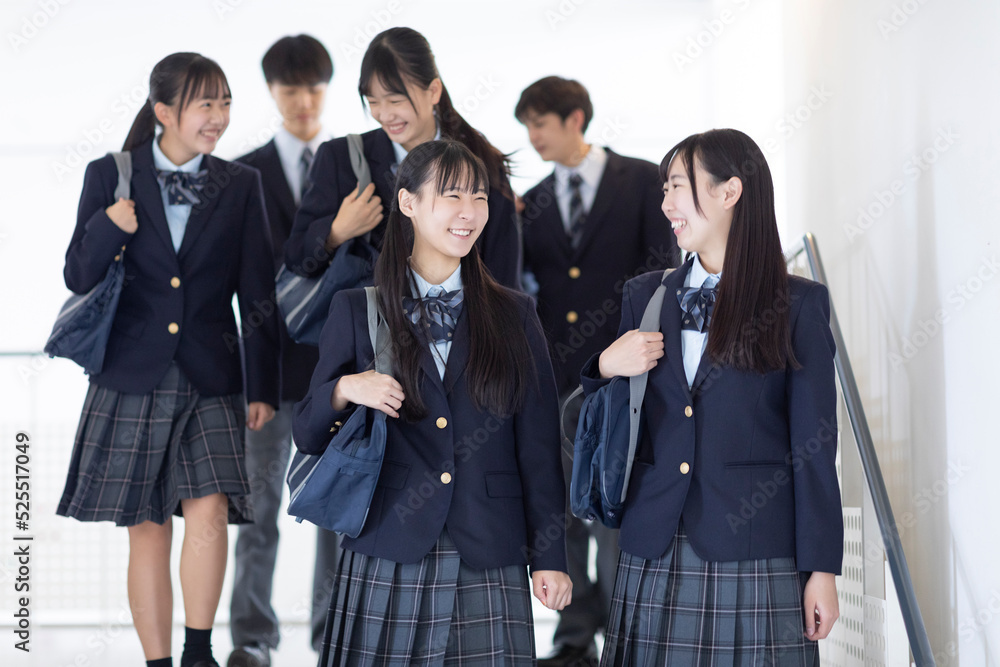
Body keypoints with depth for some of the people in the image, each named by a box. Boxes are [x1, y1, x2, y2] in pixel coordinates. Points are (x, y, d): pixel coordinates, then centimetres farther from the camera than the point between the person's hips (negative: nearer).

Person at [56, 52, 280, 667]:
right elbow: (79, 277, 2)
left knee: (208, 510, -18)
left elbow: (258, 294, 7)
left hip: (211, 379, 0)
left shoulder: (241, 186, 6)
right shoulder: (111, 176, 2)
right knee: (148, 529, 5)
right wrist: (108, 228, -18)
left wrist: (264, 386, 3)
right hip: (134, 379, 0)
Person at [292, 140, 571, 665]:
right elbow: (307, 437, 9)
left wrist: (549, 556, 4)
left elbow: (538, 445, 9)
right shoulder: (356, 311, 7)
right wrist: (344, 391, -12)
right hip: (385, 566, -1)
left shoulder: (513, 316, 10)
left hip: (489, 568, 1)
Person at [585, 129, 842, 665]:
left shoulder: (799, 305, 1)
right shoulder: (645, 296, 13)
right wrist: (606, 366, -3)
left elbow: (814, 445, -1)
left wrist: (822, 570, -5)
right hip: (656, 554, 4)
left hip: (755, 555, -3)